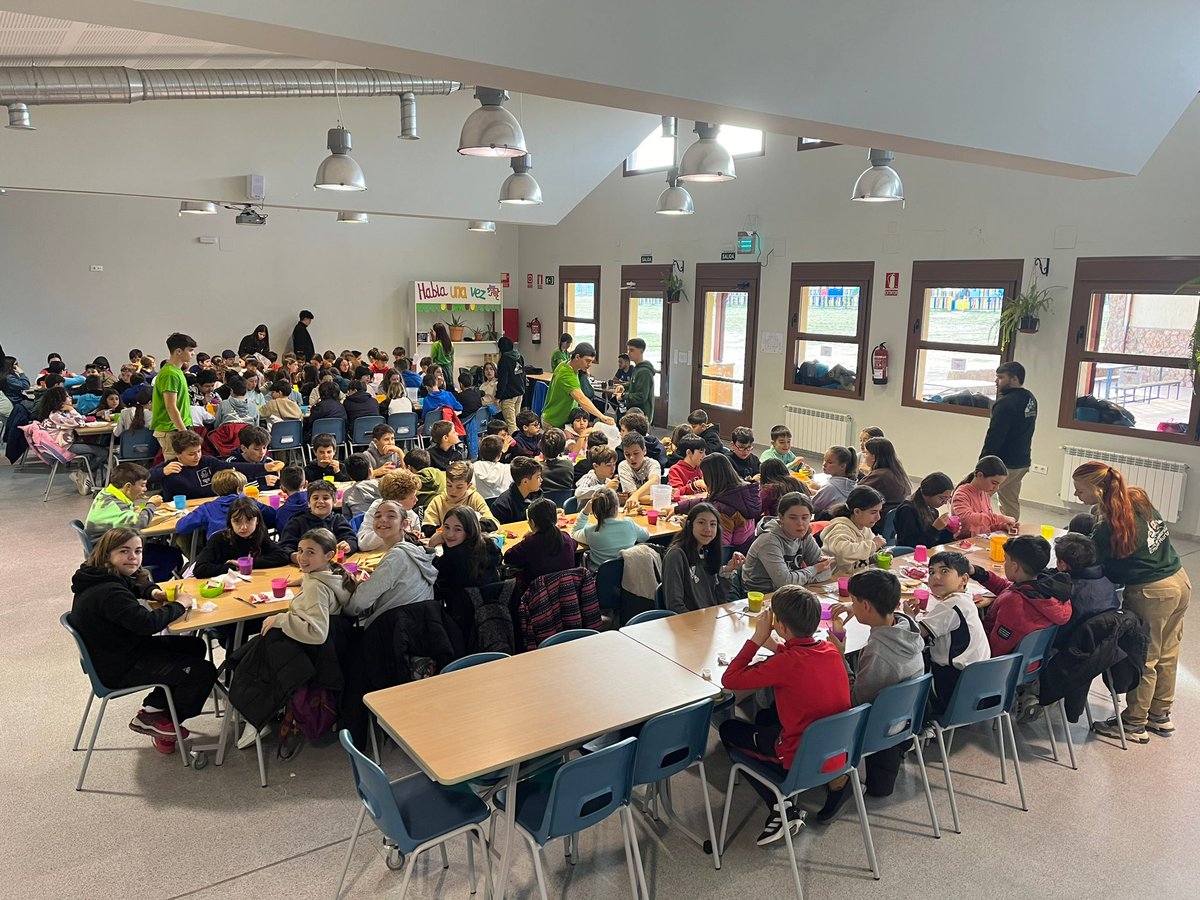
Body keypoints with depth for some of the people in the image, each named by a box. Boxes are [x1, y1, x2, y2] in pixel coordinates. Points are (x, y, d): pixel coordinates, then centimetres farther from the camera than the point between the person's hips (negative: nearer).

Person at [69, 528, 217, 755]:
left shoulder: (100, 579, 2)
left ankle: (151, 709, 18)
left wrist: (153, 591, 1)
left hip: (125, 650, 11)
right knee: (204, 672, -9)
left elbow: (134, 586, 22)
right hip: (119, 668, -10)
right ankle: (161, 723, 15)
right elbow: (147, 622, -37)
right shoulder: (109, 593, -31)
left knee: (194, 646, 18)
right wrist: (179, 604, -21)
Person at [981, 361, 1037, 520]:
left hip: (1004, 463, -9)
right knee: (1011, 504, 17)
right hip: (1022, 462, 9)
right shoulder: (1031, 399, 9)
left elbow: (994, 437, -20)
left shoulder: (1006, 403, -19)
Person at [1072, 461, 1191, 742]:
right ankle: (1160, 715, 36)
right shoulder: (1137, 498, -2)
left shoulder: (1108, 527, -25)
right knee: (1167, 654, 21)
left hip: (1151, 593, -8)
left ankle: (1135, 724, 22)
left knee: (1144, 660, 7)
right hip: (1180, 581, 8)